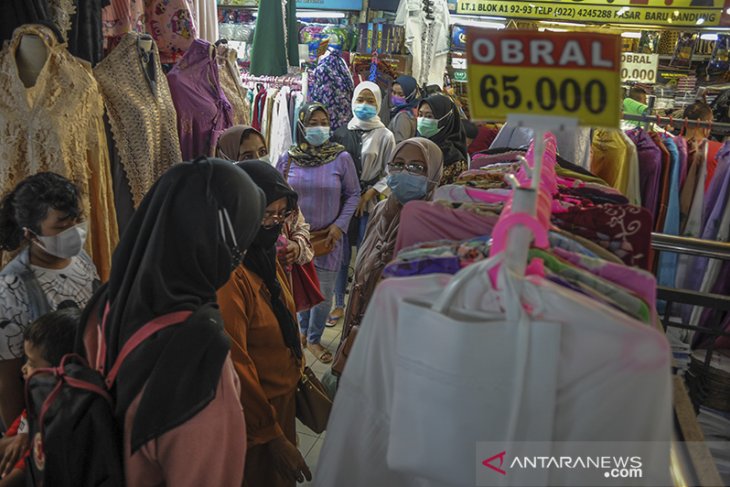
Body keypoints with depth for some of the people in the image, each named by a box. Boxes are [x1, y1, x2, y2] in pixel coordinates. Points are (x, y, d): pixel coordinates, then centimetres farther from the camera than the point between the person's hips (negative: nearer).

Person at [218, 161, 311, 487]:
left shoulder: (265, 255, -1)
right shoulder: (228, 275, -29)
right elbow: (235, 367, -26)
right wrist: (271, 436, -20)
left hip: (281, 399, 8)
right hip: (252, 413, -8)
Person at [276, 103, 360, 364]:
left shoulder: (341, 157, -7)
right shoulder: (288, 158, -2)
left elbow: (353, 194, -1)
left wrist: (340, 225, -9)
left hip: (328, 236, -1)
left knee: (324, 291, 4)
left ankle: (314, 339, 24)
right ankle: (303, 330, 39)